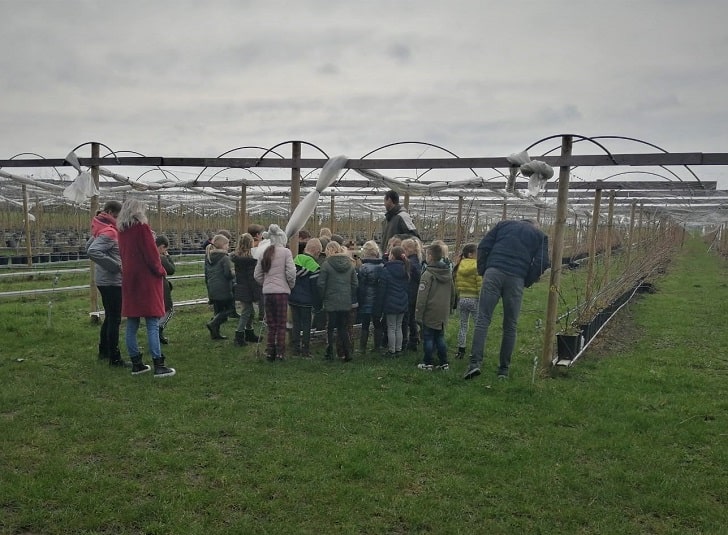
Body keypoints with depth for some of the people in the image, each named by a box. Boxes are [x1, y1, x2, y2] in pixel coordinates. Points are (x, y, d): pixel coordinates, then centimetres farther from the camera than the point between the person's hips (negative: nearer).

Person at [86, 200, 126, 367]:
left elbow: (88, 246, 20)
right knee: (115, 319, -4)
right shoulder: (109, 232, -19)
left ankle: (104, 350, 32)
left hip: (104, 280, 10)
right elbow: (92, 251, -30)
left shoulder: (100, 229, 9)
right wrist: (115, 265, -24)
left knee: (109, 317, 21)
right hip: (112, 281, -10)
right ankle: (114, 358, 0)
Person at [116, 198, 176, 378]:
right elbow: (151, 254, -12)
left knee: (132, 324, 8)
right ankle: (158, 366, -7)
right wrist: (160, 270, 1)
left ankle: (136, 364, 14)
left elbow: (124, 254, 15)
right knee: (152, 324, -6)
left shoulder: (122, 230, 9)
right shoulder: (142, 227, -10)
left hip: (129, 280, 7)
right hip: (146, 279, -7)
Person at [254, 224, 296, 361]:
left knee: (271, 325, 13)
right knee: (281, 325, 5)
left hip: (267, 292, 4)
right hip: (281, 291, -4)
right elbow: (291, 272, -12)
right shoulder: (285, 252, -6)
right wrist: (291, 285, 5)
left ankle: (270, 352, 16)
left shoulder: (265, 253, 8)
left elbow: (257, 275, 7)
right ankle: (280, 353, 7)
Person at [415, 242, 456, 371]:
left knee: (428, 338, 3)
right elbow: (453, 294, 15)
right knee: (440, 337, 14)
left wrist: (418, 315, -11)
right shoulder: (449, 273, 7)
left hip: (430, 313, -6)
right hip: (443, 313, 6)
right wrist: (449, 308, 24)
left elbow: (422, 297, -15)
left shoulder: (428, 274, -14)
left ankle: (428, 363, 9)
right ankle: (444, 363, 16)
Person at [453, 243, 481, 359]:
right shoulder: (477, 266, -12)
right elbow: (481, 285, -15)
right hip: (474, 299, -5)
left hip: (462, 299, 6)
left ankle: (461, 350, 17)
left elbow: (456, 284, 9)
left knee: (463, 325, 14)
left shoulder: (459, 266, 5)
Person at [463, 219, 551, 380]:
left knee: (483, 319, -5)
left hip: (493, 272, 0)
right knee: (510, 326, 9)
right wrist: (527, 282, 14)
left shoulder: (505, 224, 22)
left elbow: (483, 247, 10)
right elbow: (543, 263, 5)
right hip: (516, 279, 0)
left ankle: (475, 362, -18)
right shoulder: (540, 235, 20)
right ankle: (504, 369, 11)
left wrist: (482, 271, 13)